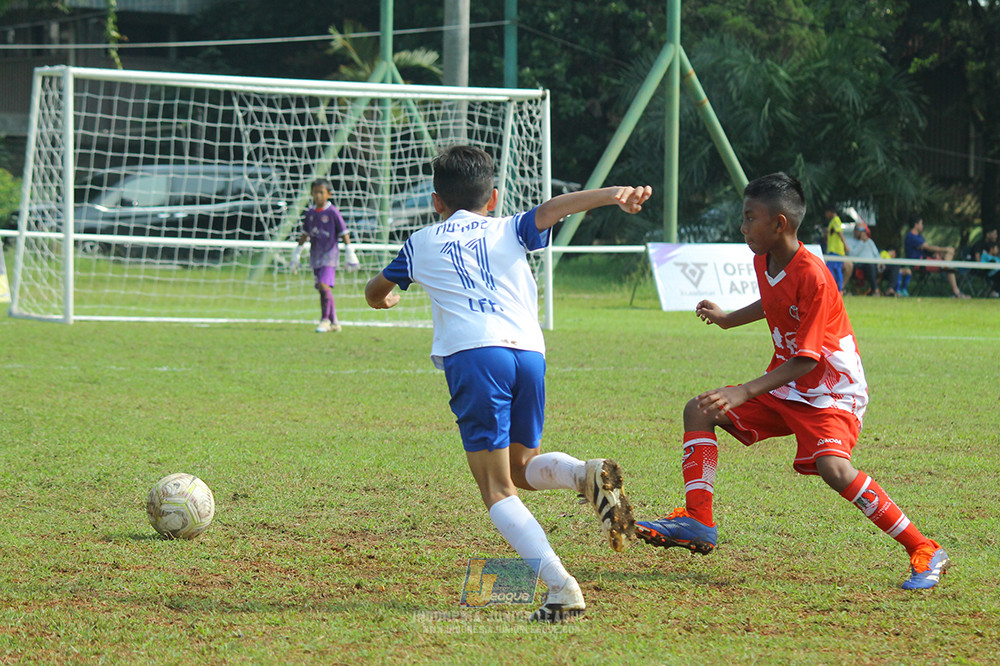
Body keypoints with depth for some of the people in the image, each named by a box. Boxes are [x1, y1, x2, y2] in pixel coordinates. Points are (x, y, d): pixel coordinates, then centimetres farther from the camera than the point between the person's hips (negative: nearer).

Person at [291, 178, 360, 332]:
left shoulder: (332, 212, -6)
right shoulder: (310, 213, 9)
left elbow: (343, 233, -3)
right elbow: (305, 234, 20)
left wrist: (350, 253, -4)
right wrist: (297, 253, 22)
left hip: (330, 255, -6)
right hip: (315, 256, 6)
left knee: (324, 286, -20)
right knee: (324, 290, 7)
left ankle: (325, 319, -10)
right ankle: (334, 323, 15)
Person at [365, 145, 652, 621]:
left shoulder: (422, 243, 25)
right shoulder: (509, 231, 25)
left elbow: (376, 292, 40)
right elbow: (553, 208, 6)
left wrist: (385, 299, 64)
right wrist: (613, 196, -9)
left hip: (473, 353, -3)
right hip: (528, 350, 3)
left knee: (497, 488, -4)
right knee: (521, 467, 23)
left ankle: (562, 588, -23)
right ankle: (587, 474, -11)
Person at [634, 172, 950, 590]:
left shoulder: (813, 277, -26)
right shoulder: (763, 261, 0)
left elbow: (805, 361, -26)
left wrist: (745, 392, -31)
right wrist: (727, 319, 21)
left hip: (832, 392, -9)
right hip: (785, 390, 9)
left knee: (833, 467, -32)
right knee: (699, 411, 3)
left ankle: (925, 552, -23)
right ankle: (697, 522, -2)